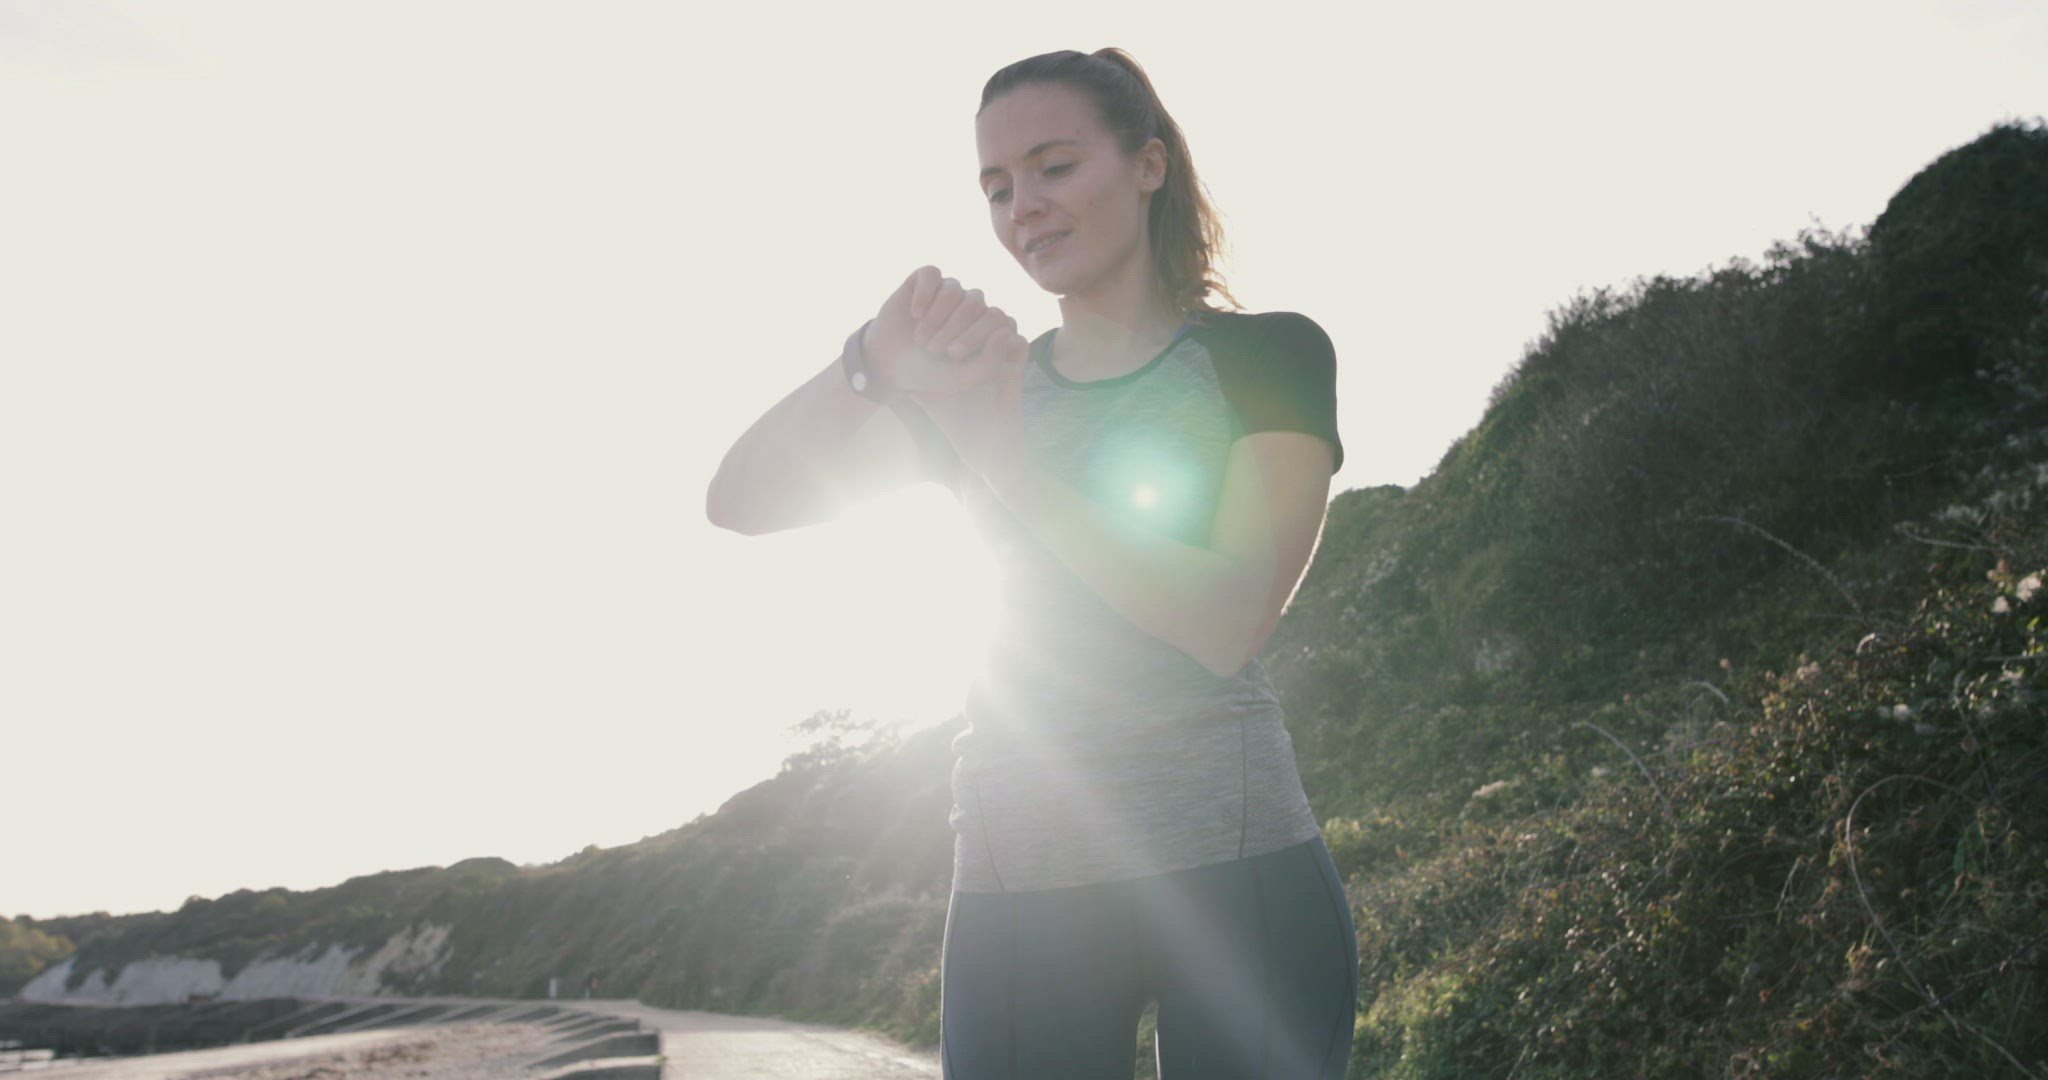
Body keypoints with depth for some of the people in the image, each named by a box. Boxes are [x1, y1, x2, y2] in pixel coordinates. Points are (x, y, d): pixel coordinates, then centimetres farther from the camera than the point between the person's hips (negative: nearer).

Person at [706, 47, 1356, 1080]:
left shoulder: (1267, 356, 1)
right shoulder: (979, 379, 12)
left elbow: (1227, 625, -14)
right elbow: (738, 502, 1)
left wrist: (1009, 465, -19)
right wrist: (871, 362, -15)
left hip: (1229, 869, -2)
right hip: (1015, 877, 3)